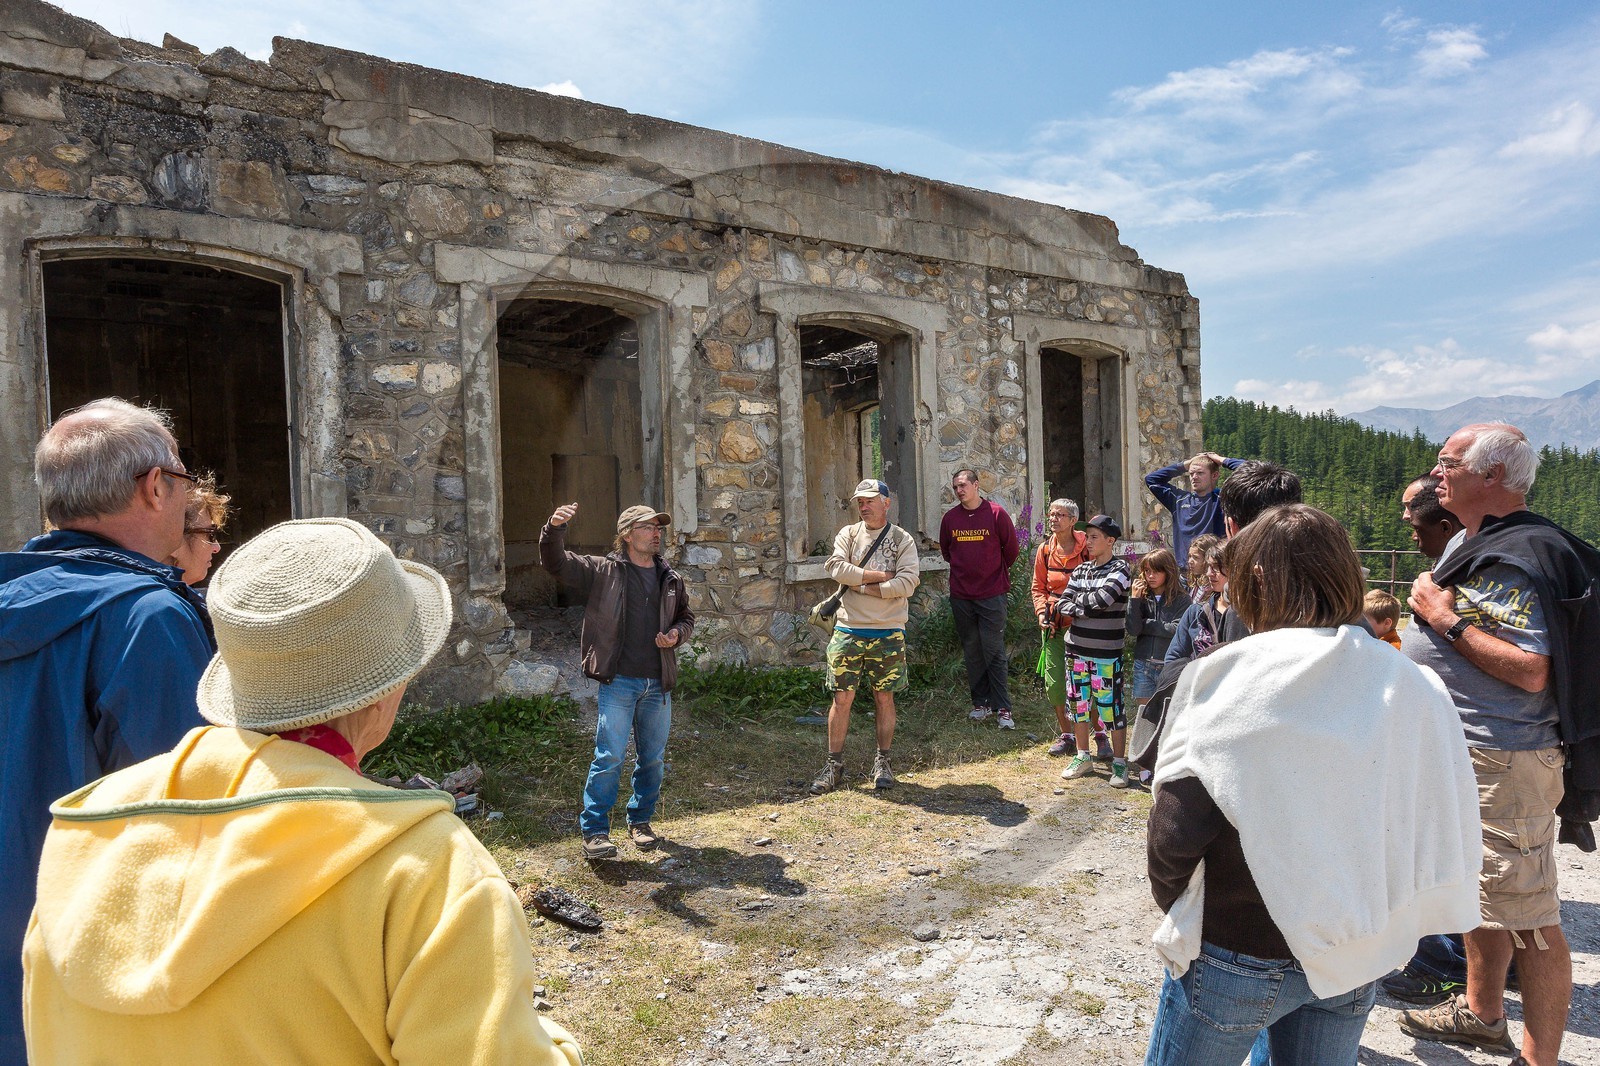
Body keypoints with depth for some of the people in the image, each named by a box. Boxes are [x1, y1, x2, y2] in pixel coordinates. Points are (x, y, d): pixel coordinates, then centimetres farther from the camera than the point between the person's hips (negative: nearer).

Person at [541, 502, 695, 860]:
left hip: (658, 684, 5)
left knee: (653, 757, 13)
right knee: (609, 757, -5)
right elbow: (555, 562, -8)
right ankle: (594, 831, 6)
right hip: (619, 681, -4)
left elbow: (687, 618, 22)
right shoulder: (603, 571, -2)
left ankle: (641, 821, 31)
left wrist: (676, 635, -1)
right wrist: (555, 528, -28)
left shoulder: (670, 578, 10)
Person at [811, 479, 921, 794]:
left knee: (884, 698, 8)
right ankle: (834, 766, 12)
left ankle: (883, 763, 23)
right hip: (848, 630, 1)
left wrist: (866, 587, -12)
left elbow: (908, 582, -11)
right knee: (842, 698, 2)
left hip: (888, 633, -1)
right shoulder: (848, 534, 7)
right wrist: (881, 575, -11)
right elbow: (837, 568, -11)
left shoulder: (902, 540, 2)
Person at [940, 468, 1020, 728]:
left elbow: (1011, 548, 5)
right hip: (961, 595, 3)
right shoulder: (950, 517, 3)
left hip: (992, 594, -3)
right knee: (971, 651, 10)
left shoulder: (996, 513, -6)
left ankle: (1002, 708, 4)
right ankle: (980, 703, 21)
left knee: (994, 651, -3)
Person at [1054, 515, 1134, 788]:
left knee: (1110, 705, -1)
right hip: (1077, 648, 6)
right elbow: (1062, 604, 3)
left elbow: (1101, 598, -22)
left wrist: (1075, 604, -7)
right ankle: (1083, 757, 27)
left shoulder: (1119, 569, -6)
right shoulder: (1082, 569, 10)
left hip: (1106, 652, -6)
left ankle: (1119, 762, 12)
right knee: (1079, 702, 13)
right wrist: (1085, 609, -14)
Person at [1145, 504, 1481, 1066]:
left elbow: (1175, 833, -19)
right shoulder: (1414, 686, -5)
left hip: (1237, 958, -4)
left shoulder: (1227, 677, -19)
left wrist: (1174, 904, 0)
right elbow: (1444, 829, 1)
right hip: (1356, 956, 5)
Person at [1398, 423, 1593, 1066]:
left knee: (1527, 916, -2)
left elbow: (1531, 671, -27)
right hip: (1462, 751, 11)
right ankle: (1481, 1014, 39)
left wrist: (1446, 619, -22)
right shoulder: (1468, 543, 13)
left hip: (1505, 763, -11)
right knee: (1481, 896, 23)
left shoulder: (1519, 557, -19)